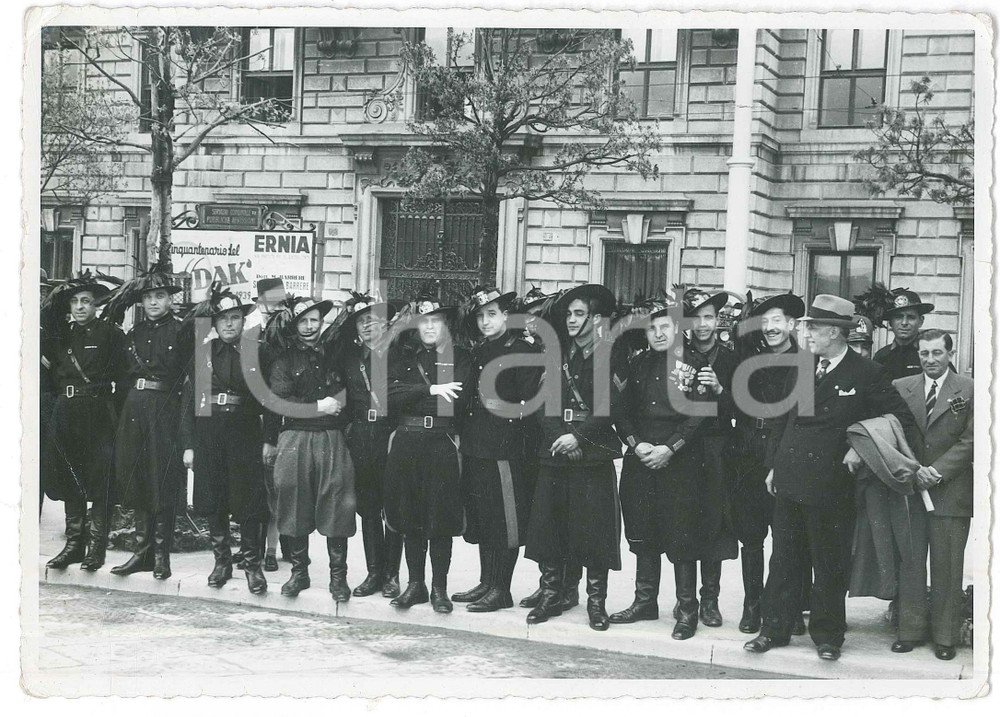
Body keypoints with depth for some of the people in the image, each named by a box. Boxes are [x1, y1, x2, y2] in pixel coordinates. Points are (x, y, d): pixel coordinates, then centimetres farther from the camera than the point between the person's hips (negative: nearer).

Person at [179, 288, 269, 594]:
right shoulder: (202, 354, 6)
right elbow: (188, 400, 4)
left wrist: (269, 440, -7)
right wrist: (188, 444, -1)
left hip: (245, 434, -2)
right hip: (208, 434, 2)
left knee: (249, 501, -2)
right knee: (213, 501, 7)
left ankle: (252, 564, 8)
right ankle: (221, 561, 19)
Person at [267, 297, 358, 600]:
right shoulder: (285, 360, 5)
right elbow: (279, 401, -6)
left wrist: (340, 403, 2)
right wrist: (319, 407, -10)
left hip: (333, 439, 1)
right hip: (295, 439, -1)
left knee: (336, 507, -3)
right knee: (296, 507, 2)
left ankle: (338, 577, 5)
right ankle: (299, 572, 15)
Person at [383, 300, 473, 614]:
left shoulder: (460, 357, 7)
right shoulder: (405, 356, 12)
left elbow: (459, 401, -5)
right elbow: (391, 393, -4)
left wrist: (412, 396, -4)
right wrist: (431, 390, -13)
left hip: (442, 443, -2)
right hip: (406, 443, 2)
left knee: (441, 518, -1)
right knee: (409, 516, 5)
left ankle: (439, 588, 8)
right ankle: (414, 584, 16)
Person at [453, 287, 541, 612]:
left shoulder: (521, 351, -6)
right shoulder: (477, 352, 17)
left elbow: (532, 402, -12)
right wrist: (464, 435, 12)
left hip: (505, 450, -8)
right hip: (475, 449, 8)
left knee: (505, 521, -2)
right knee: (481, 520, 13)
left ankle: (501, 589, 4)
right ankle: (486, 583, 22)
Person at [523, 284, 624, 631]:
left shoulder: (611, 358, -1)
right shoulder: (557, 355, 13)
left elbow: (611, 407, -10)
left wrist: (578, 436, -19)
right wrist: (560, 437, -9)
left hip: (593, 457, -4)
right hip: (553, 455, 4)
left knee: (594, 530, -3)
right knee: (548, 527, 5)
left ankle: (596, 602, 7)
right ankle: (551, 596, 16)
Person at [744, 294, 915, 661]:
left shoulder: (866, 374, -7)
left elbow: (902, 419, -4)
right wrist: (774, 465, 13)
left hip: (830, 483, -5)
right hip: (789, 479, 5)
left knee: (829, 563, 6)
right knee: (782, 558, 10)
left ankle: (827, 635, 19)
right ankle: (774, 629, 19)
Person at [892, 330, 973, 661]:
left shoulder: (969, 391, 0)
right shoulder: (900, 388, 8)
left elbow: (969, 441, -4)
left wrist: (935, 472, -12)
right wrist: (915, 470, -10)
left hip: (951, 493, -2)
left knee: (947, 568, 3)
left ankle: (945, 636, 11)